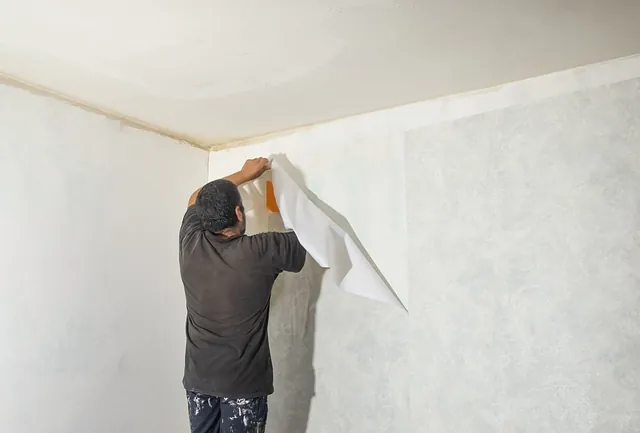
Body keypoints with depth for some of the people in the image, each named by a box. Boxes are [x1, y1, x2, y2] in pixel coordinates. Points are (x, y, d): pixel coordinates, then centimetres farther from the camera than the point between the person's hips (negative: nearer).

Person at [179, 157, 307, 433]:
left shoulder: (191, 245, -6)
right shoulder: (262, 251, -18)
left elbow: (197, 200, 15)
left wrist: (244, 174, 20)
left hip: (198, 378, 4)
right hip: (244, 382, -4)